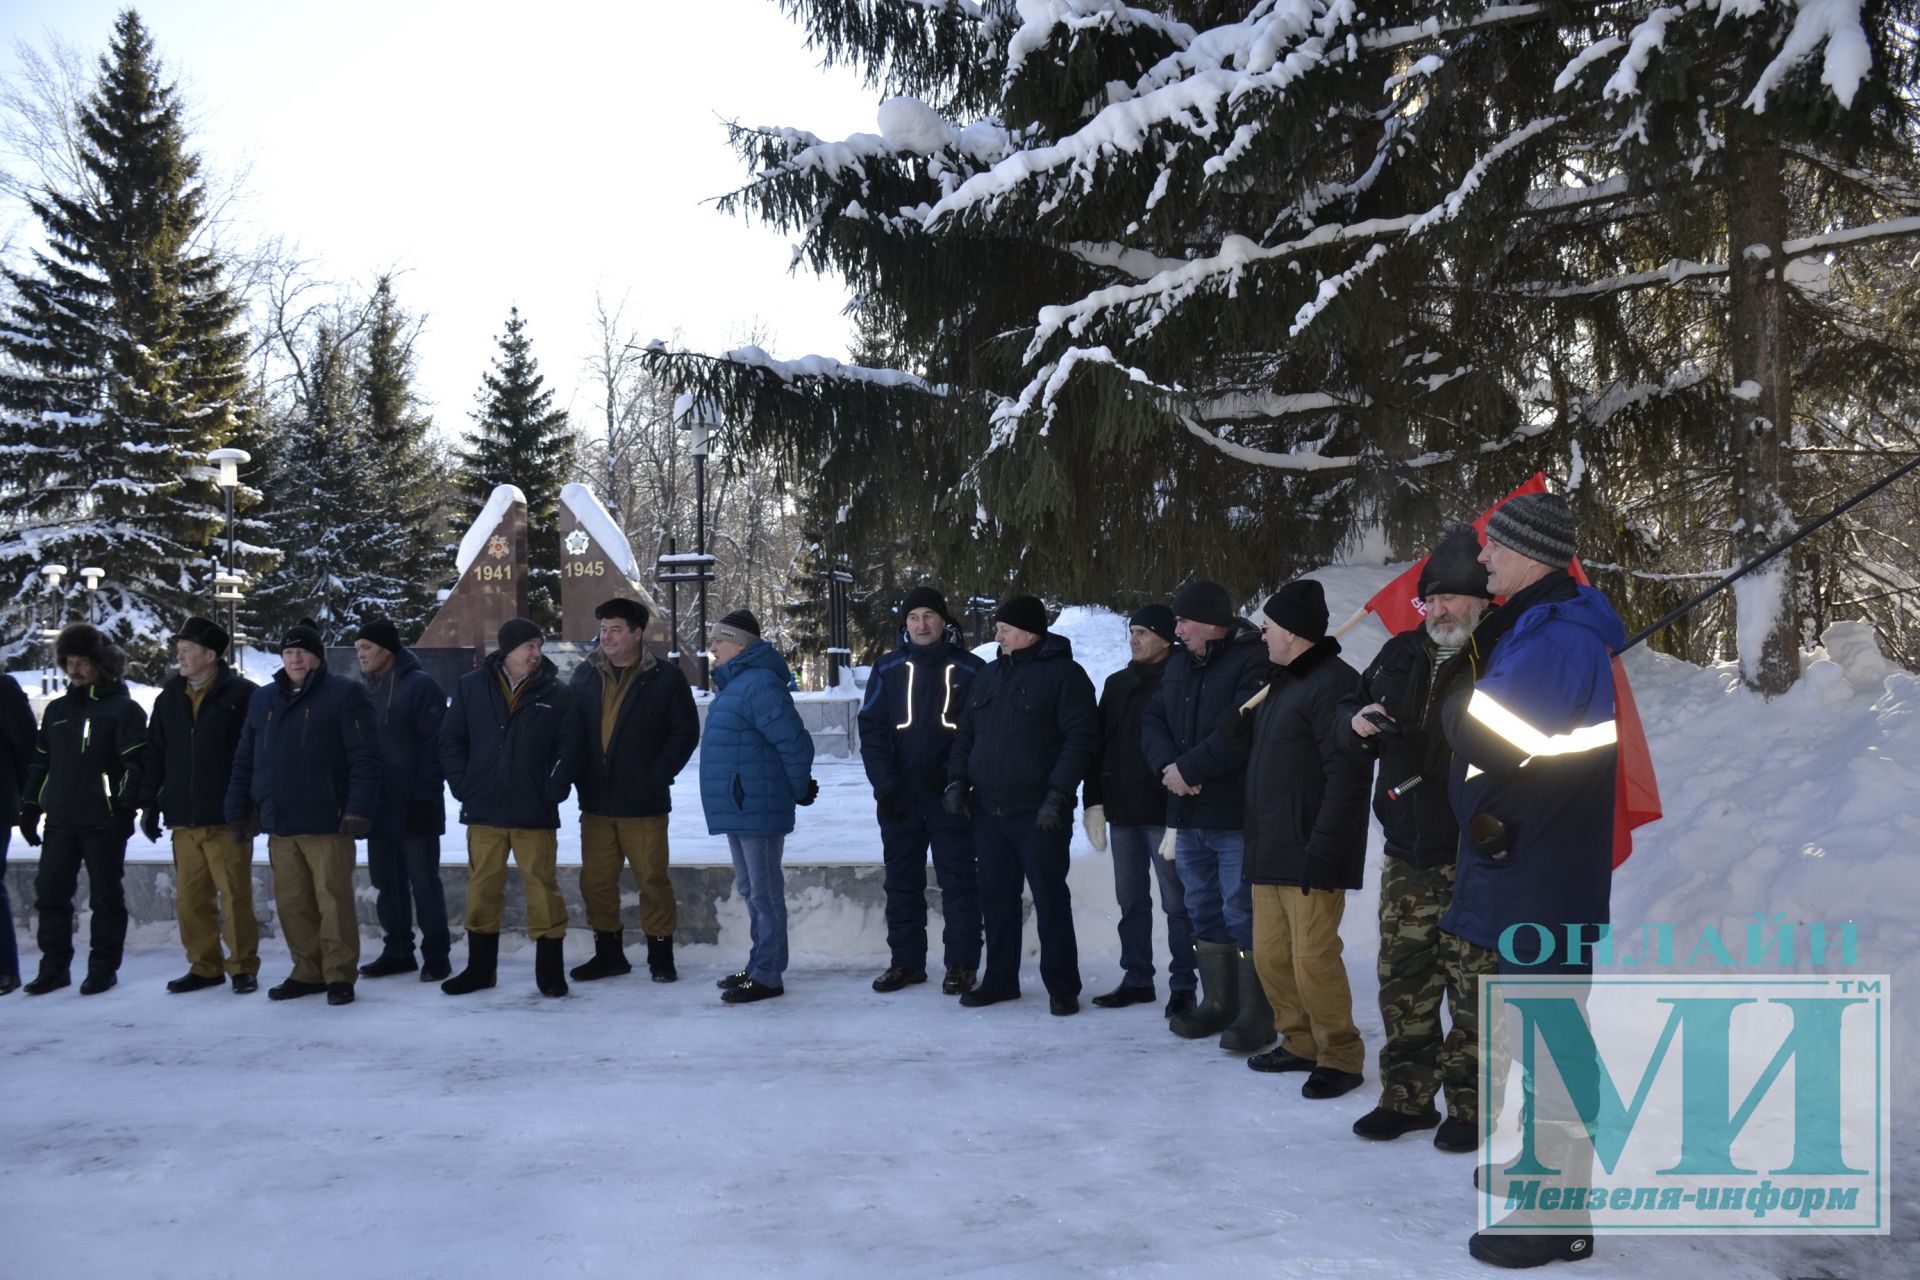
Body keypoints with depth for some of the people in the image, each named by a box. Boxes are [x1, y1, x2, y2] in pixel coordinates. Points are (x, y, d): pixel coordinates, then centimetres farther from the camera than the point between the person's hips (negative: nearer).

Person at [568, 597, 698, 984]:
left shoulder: (665, 677, -3)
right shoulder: (585, 674, 8)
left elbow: (686, 732, -4)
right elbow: (572, 729, 13)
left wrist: (657, 775, -11)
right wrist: (578, 777, 1)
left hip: (644, 803, -4)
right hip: (595, 802, 4)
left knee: (652, 879, 1)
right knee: (595, 880, 9)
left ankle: (660, 952, 14)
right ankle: (608, 951, 23)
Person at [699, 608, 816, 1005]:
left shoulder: (759, 685, -19)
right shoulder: (733, 684, 15)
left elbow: (794, 741, -23)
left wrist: (799, 790, -11)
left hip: (758, 809, -11)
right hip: (738, 808, 11)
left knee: (764, 893, -3)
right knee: (750, 891, 18)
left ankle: (767, 976, 3)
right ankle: (759, 967, 28)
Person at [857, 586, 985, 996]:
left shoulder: (970, 670, 0)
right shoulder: (888, 670, 5)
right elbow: (871, 729, 1)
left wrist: (957, 775, -13)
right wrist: (885, 784, -10)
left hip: (950, 795, -2)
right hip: (899, 797, 3)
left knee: (958, 880, 1)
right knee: (902, 881, 10)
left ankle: (961, 965, 8)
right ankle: (905, 961, 19)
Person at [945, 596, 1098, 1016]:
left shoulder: (1063, 674, -6)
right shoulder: (988, 676, 14)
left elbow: (1081, 739, -13)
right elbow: (965, 735, 19)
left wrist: (1057, 795, -19)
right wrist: (957, 780, 5)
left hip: (1039, 814, -6)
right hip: (988, 811, 6)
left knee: (1051, 901, -1)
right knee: (997, 899, 12)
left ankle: (1062, 988, 9)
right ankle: (1000, 980, 23)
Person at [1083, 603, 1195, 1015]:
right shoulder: (1117, 684, 13)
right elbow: (1099, 745, 14)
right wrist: (1094, 801, 8)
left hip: (1165, 811, -6)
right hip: (1123, 811, 6)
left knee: (1176, 901, 1)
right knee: (1131, 900, 12)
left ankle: (1183, 984, 8)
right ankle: (1136, 979, 22)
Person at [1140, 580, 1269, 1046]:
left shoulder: (1252, 661, -12)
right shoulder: (1179, 663, 15)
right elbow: (1153, 720, 12)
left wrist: (1188, 769, -16)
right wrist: (1168, 764, -7)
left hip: (1235, 815, -9)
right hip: (1189, 814, 9)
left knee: (1242, 915, -5)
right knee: (1203, 911, 16)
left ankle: (1256, 1014, 3)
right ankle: (1218, 1004, 27)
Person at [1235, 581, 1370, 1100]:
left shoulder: (1334, 683, -14)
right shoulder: (1281, 682, 17)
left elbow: (1346, 778, -20)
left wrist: (1321, 852, -23)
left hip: (1310, 856, -10)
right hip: (1270, 852, 10)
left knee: (1313, 958, -8)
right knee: (1271, 954, 12)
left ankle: (1340, 1057, 6)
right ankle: (1300, 1043, 25)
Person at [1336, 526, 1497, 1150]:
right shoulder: (1401, 655, 10)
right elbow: (1348, 712, 22)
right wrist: (1358, 722, -1)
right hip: (1406, 857, 6)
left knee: (1473, 988, 2)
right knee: (1403, 982, 12)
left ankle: (1471, 1106, 15)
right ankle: (1407, 1096, 24)